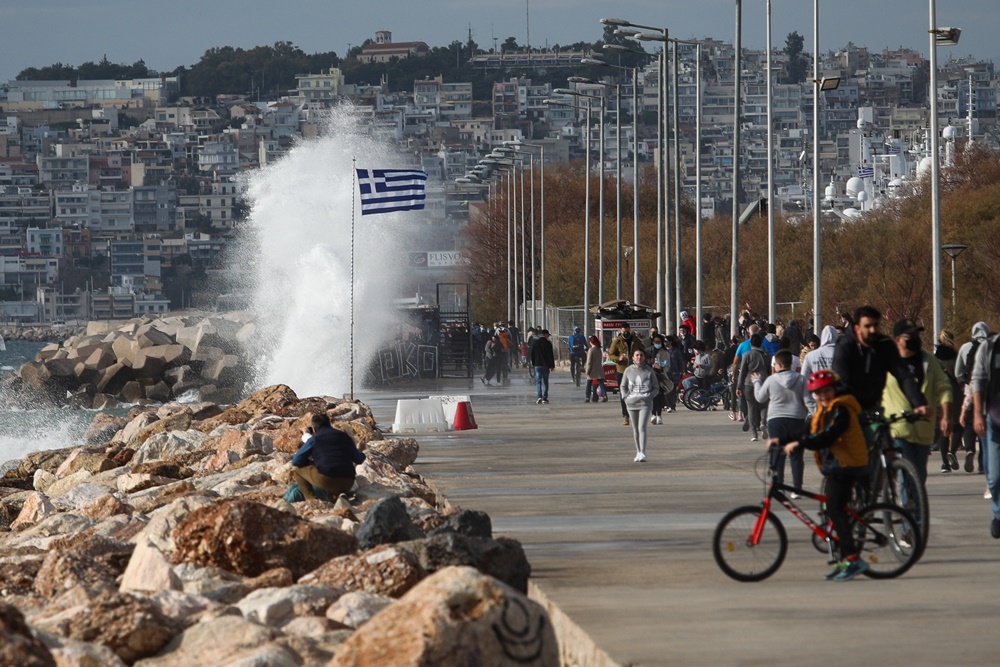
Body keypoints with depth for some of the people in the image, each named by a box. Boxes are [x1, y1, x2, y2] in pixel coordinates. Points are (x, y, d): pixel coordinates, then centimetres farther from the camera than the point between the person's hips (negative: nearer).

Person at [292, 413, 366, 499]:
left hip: (325, 479, -5)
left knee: (296, 468, 15)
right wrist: (359, 451, 49)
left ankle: (311, 498, -1)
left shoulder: (314, 439, 6)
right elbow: (359, 460, 24)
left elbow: (296, 461, 7)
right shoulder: (345, 437, 17)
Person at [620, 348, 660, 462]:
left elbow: (656, 388, 6)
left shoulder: (649, 371, 0)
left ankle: (642, 453, -21)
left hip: (645, 403, -3)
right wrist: (625, 397, 1)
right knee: (635, 430, 9)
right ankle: (638, 452, 20)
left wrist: (649, 396, -10)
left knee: (642, 428, -15)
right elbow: (623, 386, 17)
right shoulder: (628, 370, 5)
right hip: (632, 403, 3)